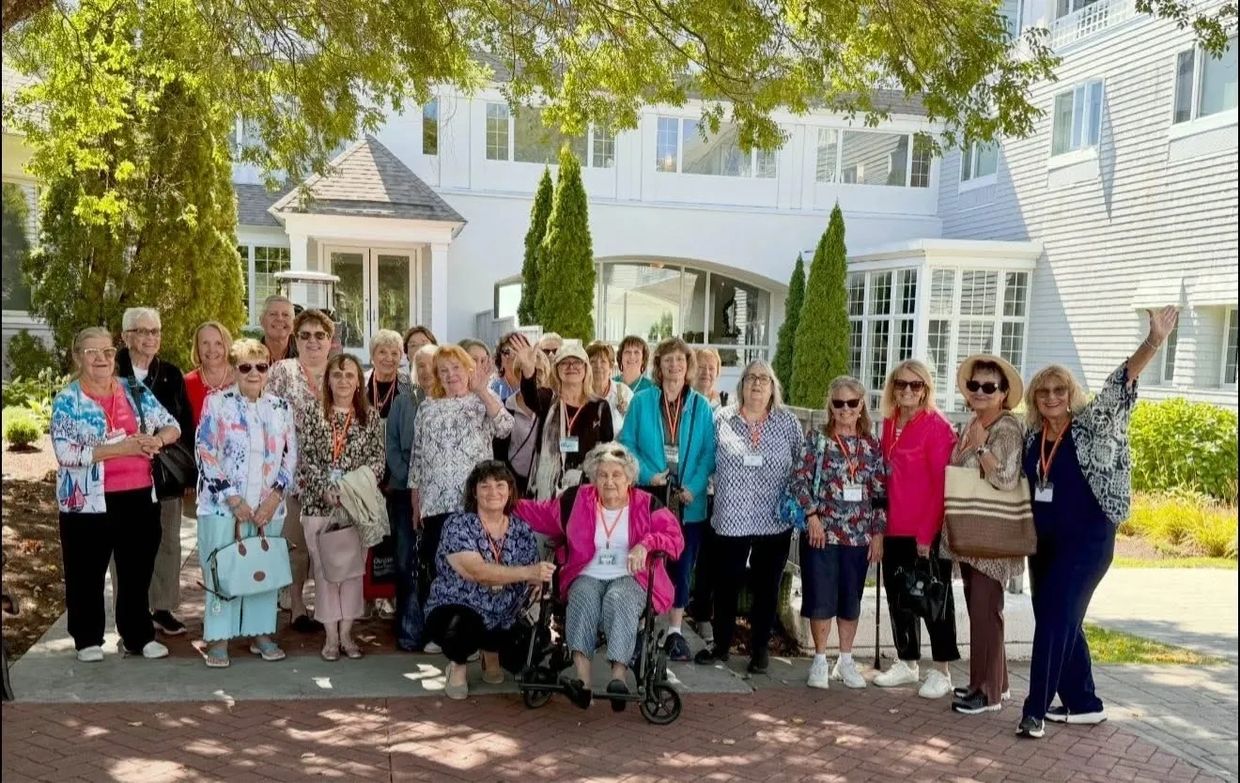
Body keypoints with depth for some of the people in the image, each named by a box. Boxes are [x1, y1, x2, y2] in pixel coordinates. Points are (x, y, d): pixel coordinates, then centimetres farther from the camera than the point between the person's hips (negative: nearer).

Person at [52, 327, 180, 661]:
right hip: (89, 501, -4)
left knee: (137, 570, 12)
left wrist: (156, 440, -14)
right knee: (87, 574, 8)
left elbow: (172, 426, 9)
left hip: (140, 496, 4)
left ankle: (138, 636, 25)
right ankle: (88, 639, 24)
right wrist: (120, 448, -22)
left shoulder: (135, 392, 7)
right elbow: (65, 452, -16)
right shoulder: (67, 400, -5)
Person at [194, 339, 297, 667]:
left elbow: (290, 456, 6)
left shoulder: (281, 407, 6)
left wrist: (274, 497, -6)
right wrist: (233, 499, -13)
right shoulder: (217, 404, -4)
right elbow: (206, 455, -9)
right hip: (223, 506, -3)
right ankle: (219, 639, 12)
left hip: (268, 508, 4)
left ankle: (261, 634, 22)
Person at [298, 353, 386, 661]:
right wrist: (327, 489, -14)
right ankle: (331, 635, 15)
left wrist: (358, 486, -15)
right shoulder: (314, 416, 4)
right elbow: (305, 459, -1)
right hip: (319, 503, 0)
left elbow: (378, 458, 1)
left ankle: (346, 632, 17)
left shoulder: (370, 416, 4)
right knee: (324, 567, 4)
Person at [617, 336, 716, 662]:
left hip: (688, 502, 1)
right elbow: (626, 444, 1)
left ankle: (675, 631, 21)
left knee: (682, 565, 8)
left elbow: (709, 452, 2)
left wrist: (694, 487, -11)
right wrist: (648, 475, -13)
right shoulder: (642, 401, 3)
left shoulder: (701, 406, 5)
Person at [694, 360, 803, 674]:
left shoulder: (789, 422, 1)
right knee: (726, 584, 10)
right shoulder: (722, 418, 1)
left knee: (766, 587, 10)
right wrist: (723, 490, 2)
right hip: (730, 518, 0)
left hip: (775, 520, 0)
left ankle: (760, 648, 25)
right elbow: (708, 461, 6)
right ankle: (721, 643, 27)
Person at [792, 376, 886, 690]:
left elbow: (881, 493, 6)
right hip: (822, 531, -2)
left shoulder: (873, 446, 6)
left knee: (851, 598, 10)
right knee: (821, 597, 1)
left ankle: (845, 660, 24)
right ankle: (820, 660, 16)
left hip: (859, 534, 3)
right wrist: (812, 515, -14)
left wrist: (878, 533, 2)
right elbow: (800, 480, -4)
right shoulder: (817, 439, -1)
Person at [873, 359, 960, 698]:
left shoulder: (937, 426, -11)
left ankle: (942, 671, 16)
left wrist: (927, 533, -17)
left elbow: (942, 484, -14)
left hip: (927, 530, -7)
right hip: (895, 529, 7)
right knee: (898, 595, 14)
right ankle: (907, 663, 29)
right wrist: (882, 521, 9)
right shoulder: (890, 423, 8)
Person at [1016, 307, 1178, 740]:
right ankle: (1084, 703, 28)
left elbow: (1116, 390, -24)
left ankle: (1036, 710, -1)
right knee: (1058, 622, 12)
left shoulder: (1091, 426, -8)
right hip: (1044, 542, 6)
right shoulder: (1032, 436, 7)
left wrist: (1153, 344, -38)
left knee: (1055, 621, -8)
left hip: (1086, 542, -6)